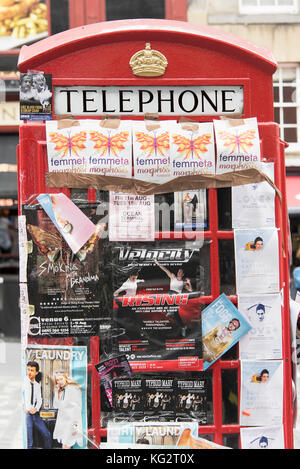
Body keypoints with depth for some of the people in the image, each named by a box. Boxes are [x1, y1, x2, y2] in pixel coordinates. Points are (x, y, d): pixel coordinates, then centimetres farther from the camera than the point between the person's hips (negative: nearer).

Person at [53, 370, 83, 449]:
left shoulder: (74, 389, -9)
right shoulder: (59, 391, 13)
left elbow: (77, 407, -12)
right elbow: (56, 405, 8)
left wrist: (75, 425, -16)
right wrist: (57, 392, -2)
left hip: (71, 422, -7)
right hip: (62, 422, 7)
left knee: (66, 446, -9)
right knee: (65, 446, 7)